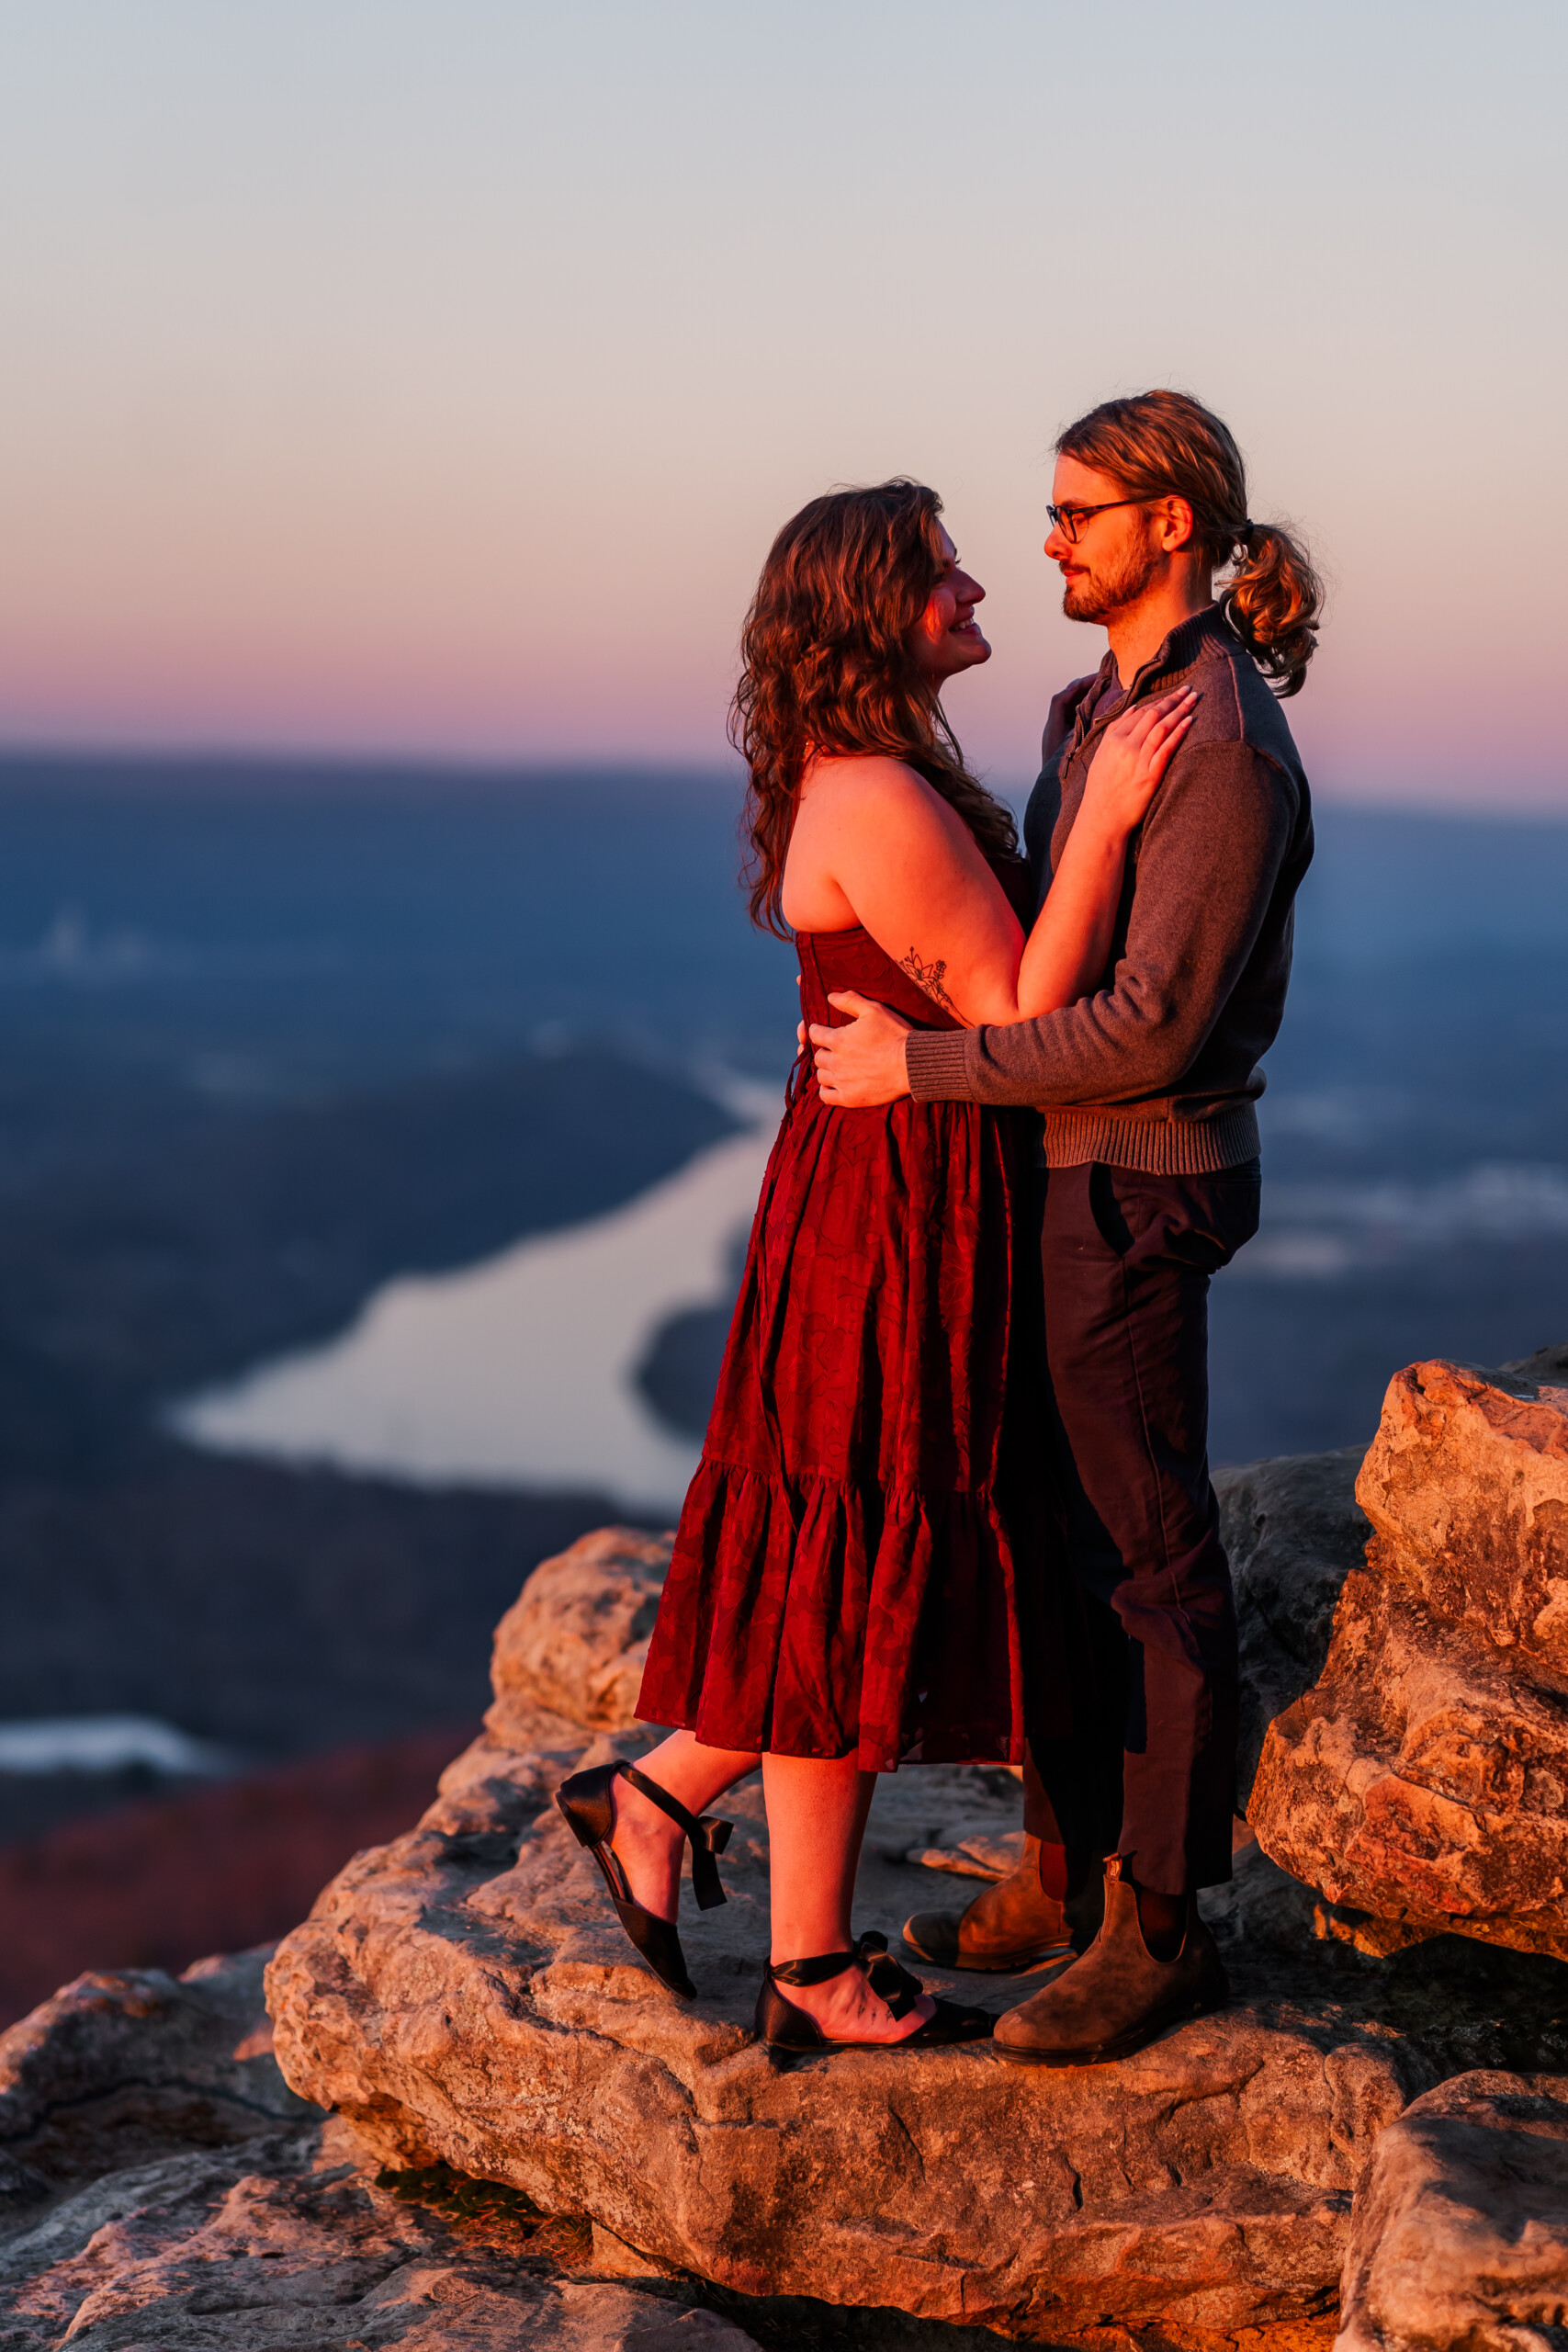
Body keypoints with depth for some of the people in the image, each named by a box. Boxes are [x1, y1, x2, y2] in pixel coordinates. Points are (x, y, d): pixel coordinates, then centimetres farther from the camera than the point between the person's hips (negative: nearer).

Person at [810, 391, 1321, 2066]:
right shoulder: (1109, 704, 10)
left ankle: (1164, 1926, 12)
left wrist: (920, 1067, -22)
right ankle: (1064, 1861, 29)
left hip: (1138, 1187, -10)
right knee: (1054, 1527, 16)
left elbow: (1153, 1025, -26)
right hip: (1060, 1171, 10)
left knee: (1145, 1555, 0)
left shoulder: (1223, 748, -21)